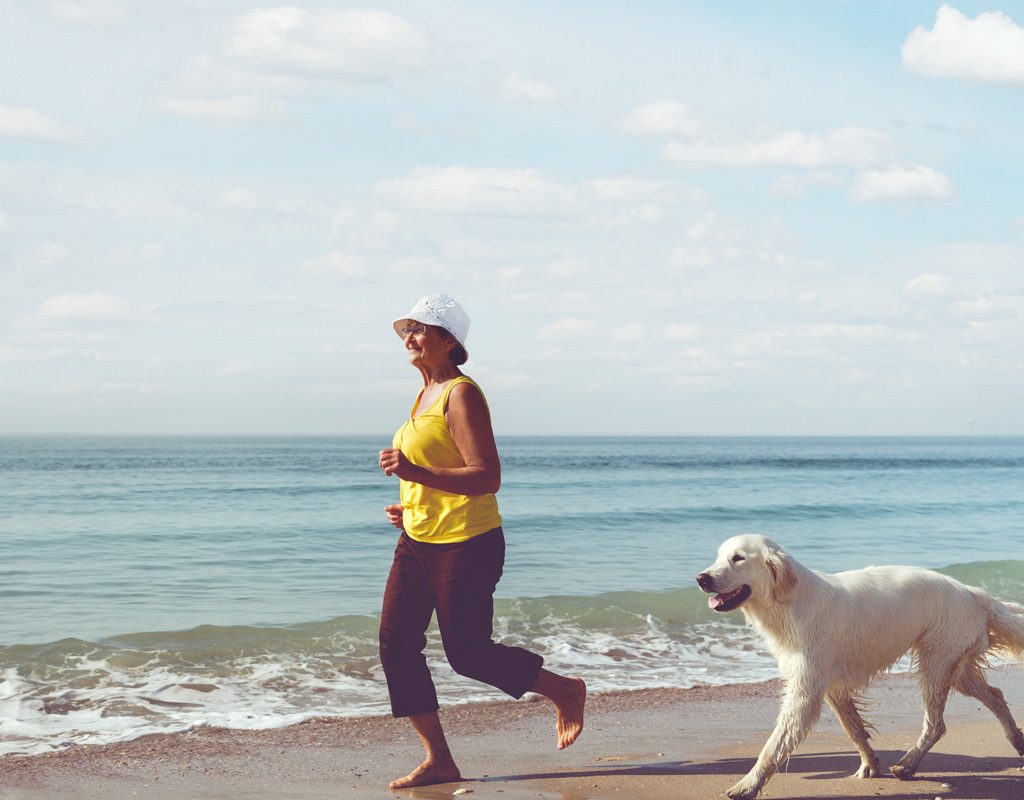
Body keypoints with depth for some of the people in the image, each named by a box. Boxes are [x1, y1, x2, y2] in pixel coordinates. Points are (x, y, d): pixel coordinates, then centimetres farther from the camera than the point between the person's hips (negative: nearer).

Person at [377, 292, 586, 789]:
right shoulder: (427, 394, 14)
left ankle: (565, 691, 22)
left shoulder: (461, 395, -15)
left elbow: (487, 477, -23)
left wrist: (415, 473, -32)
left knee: (468, 653, -2)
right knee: (395, 643, 1)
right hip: (418, 541, 9)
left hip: (465, 544, -9)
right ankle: (439, 761, 8)